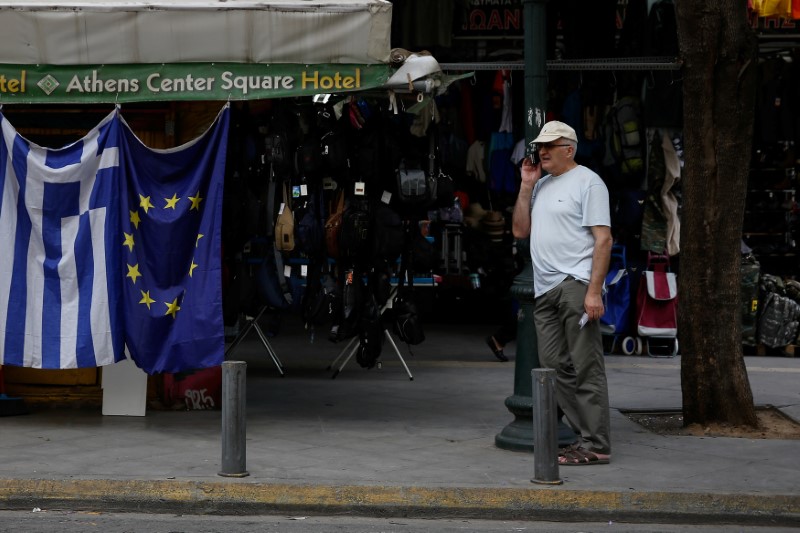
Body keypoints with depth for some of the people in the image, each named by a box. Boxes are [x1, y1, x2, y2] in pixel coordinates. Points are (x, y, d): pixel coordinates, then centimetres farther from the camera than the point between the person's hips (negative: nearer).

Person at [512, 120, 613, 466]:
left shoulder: (587, 182, -3)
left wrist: (594, 291, -18)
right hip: (544, 289, 8)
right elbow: (519, 230, 18)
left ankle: (595, 446, -7)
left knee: (585, 367, -8)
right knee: (556, 367, 6)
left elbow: (603, 239, -10)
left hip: (576, 285, -8)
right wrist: (526, 186, 9)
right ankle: (586, 435, 12)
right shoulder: (541, 185, 21)